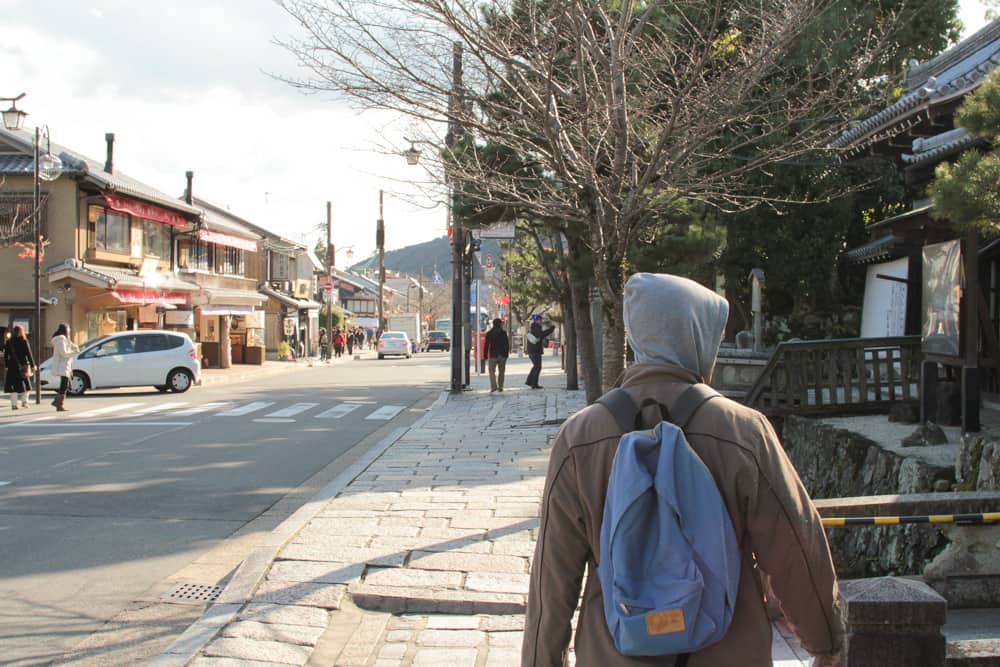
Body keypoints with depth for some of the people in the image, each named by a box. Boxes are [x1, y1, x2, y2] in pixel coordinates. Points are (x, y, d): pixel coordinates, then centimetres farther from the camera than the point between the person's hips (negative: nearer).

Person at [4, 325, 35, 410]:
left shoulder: (9, 342, 1)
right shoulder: (24, 341, -5)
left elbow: (5, 355, 2)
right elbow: (29, 354, -6)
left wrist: (6, 365, 8)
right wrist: (32, 365, -1)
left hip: (12, 366, 1)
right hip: (23, 365, -1)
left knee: (13, 385, 3)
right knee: (24, 383, 14)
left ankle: (14, 404, -2)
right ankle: (24, 402, 14)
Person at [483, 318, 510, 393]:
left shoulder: (489, 333, 0)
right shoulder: (503, 333, 1)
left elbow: (486, 345, -1)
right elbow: (507, 345, 1)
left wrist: (485, 356, 3)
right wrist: (507, 354, 7)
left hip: (493, 355, -1)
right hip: (502, 355, 1)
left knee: (492, 371, -1)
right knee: (501, 372, 11)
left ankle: (493, 386, -17)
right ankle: (500, 387, 11)